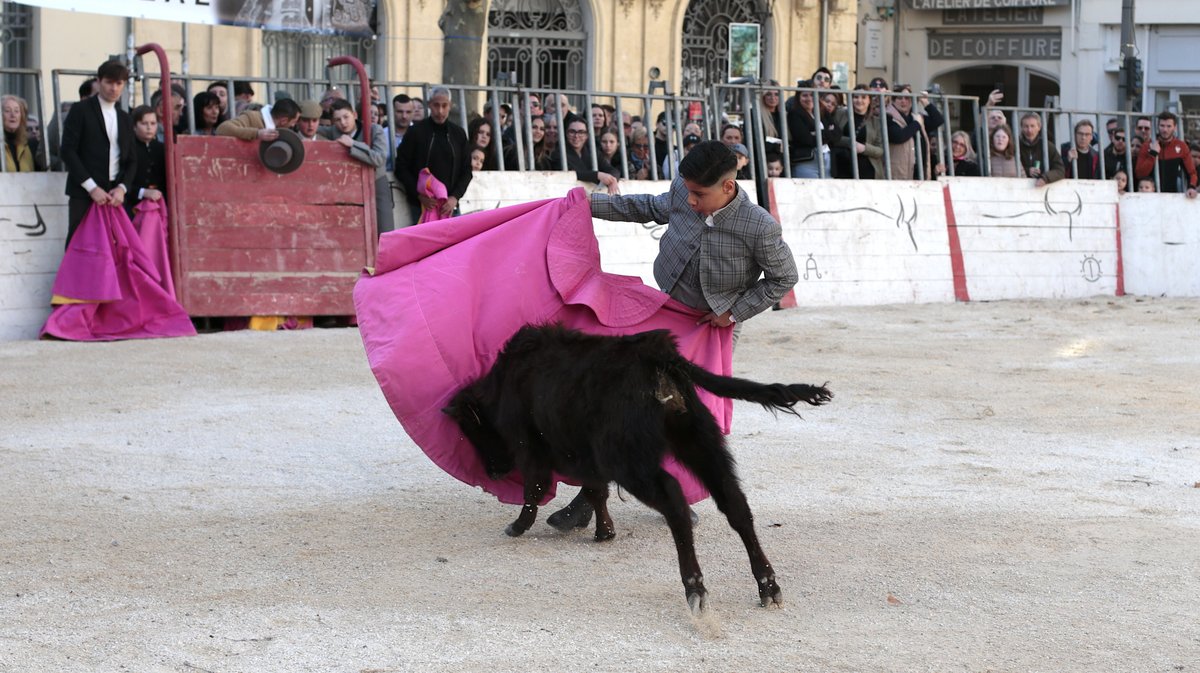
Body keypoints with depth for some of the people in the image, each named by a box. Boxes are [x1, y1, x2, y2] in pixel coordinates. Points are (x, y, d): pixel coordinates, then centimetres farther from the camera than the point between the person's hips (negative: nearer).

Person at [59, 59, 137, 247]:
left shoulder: (124, 119, 19)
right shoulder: (81, 110, 2)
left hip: (115, 196, 4)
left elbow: (131, 160, 17)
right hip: (84, 195, -4)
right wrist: (92, 188, -12)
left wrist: (122, 188, -2)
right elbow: (68, 151, -6)